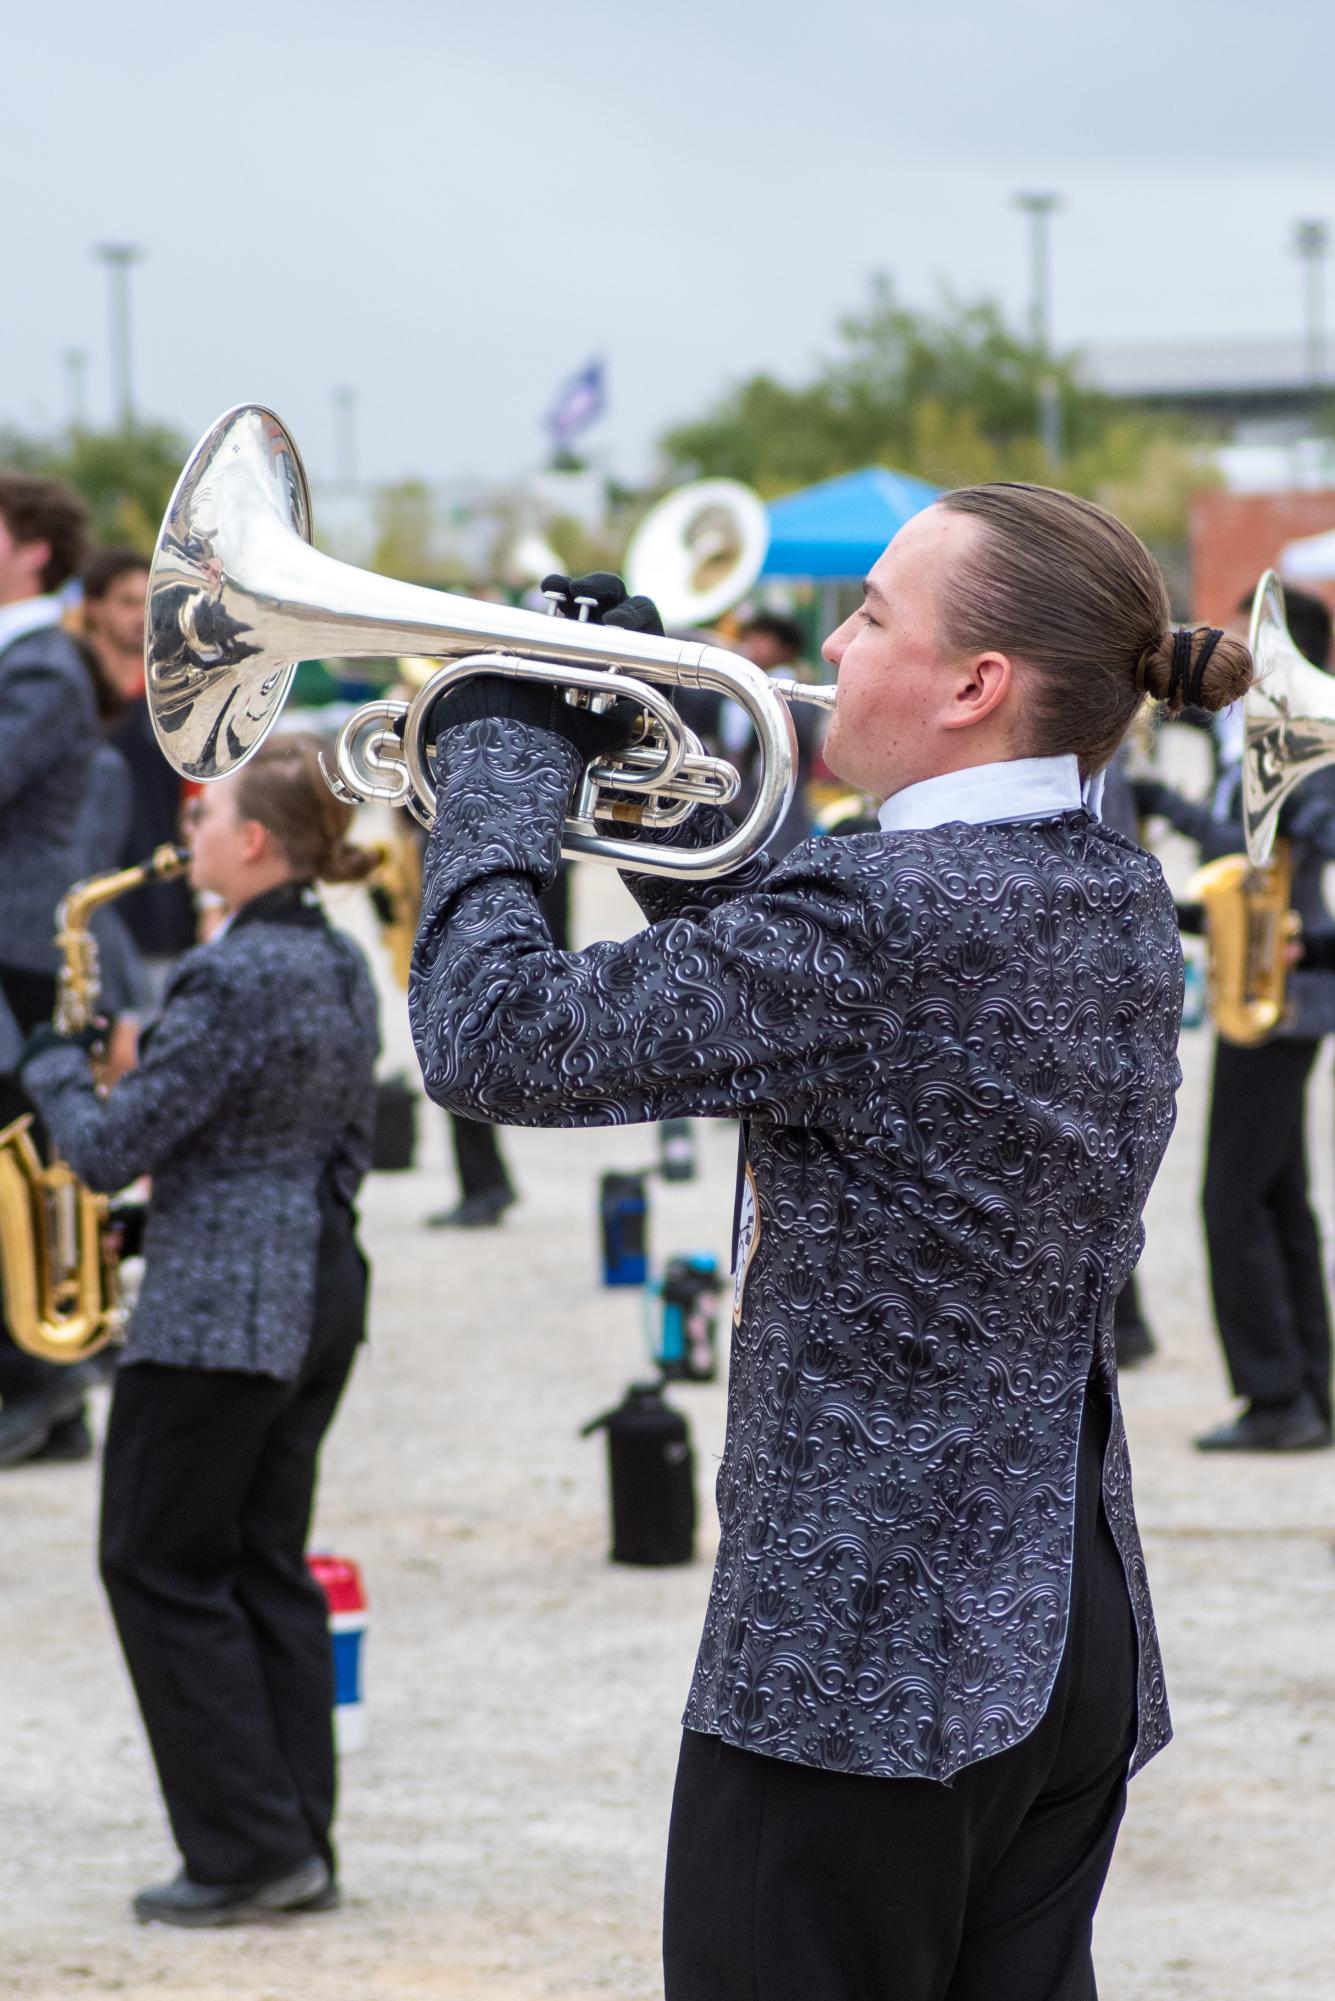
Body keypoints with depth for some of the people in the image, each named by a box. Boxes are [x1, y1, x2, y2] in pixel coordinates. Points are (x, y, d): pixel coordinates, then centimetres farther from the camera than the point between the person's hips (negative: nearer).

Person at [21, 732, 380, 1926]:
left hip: (218, 1310, -9)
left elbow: (109, 1149, -18)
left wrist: (54, 1066, 1)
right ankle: (299, 1847, 14)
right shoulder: (343, 968, 9)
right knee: (267, 1566, 14)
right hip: (323, 1289, 9)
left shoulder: (234, 978, -20)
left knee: (162, 1568, 1)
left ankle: (250, 1849, 0)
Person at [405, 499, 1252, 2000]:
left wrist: (506, 750, -8)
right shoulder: (1118, 900, 6)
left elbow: (492, 1044, -21)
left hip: (861, 1663, -8)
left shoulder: (891, 917, -22)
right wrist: (629, 756, 11)